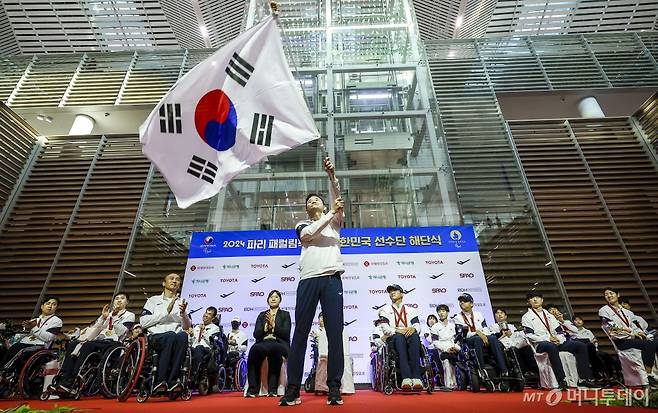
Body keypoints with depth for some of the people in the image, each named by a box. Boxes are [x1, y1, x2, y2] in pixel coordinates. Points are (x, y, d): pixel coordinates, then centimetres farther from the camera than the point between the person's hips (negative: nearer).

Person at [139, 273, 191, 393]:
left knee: (183, 336, -35)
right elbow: (143, 322, 2)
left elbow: (187, 327, 10)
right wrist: (166, 311, -4)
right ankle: (161, 381, -31)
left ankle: (173, 381, -32)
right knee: (171, 336, -36)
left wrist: (183, 314, -10)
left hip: (175, 337, 1)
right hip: (156, 337, -1)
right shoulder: (153, 300, 18)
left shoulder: (181, 303, 22)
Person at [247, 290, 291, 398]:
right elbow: (256, 334, 11)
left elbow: (286, 334, 1)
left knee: (274, 350, -39)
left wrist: (273, 324, -7)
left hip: (279, 344, -2)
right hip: (263, 343, 2)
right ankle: (253, 389, -29)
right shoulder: (262, 315, 23)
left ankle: (272, 389, -29)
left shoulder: (285, 314, 15)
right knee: (254, 349, -34)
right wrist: (266, 326, -6)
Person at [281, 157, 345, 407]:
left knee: (335, 333, -3)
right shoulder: (302, 225, 20)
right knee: (300, 334, 0)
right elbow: (308, 233, -4)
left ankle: (334, 389, 3)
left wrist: (331, 175, -10)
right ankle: (292, 389, 6)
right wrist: (331, 213, -6)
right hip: (308, 280, 1)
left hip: (332, 278, 0)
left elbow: (337, 198, 4)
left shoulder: (334, 220, 20)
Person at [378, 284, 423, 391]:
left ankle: (416, 377, -40)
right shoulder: (385, 310, 17)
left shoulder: (410, 310, 22)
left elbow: (417, 325, 5)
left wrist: (413, 329, -20)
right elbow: (385, 328, 0)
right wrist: (397, 330, -19)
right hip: (393, 340, -1)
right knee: (399, 337, -36)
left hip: (410, 339, 1)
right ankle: (406, 378, -46)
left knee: (415, 336, -34)